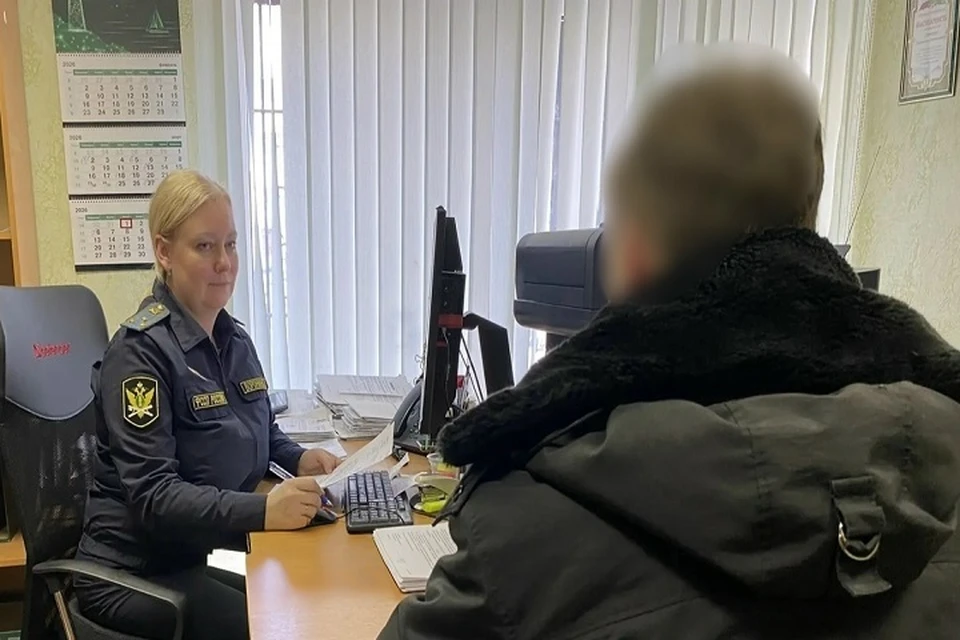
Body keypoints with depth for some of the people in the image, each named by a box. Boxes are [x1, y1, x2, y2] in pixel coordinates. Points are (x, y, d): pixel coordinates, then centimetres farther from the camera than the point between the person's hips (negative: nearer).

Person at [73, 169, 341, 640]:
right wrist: (262, 509, -37)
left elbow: (260, 429, 20)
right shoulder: (140, 349, -19)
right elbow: (152, 493, -25)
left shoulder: (234, 337, 6)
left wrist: (298, 458, -1)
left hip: (206, 552, 7)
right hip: (138, 573, -7)